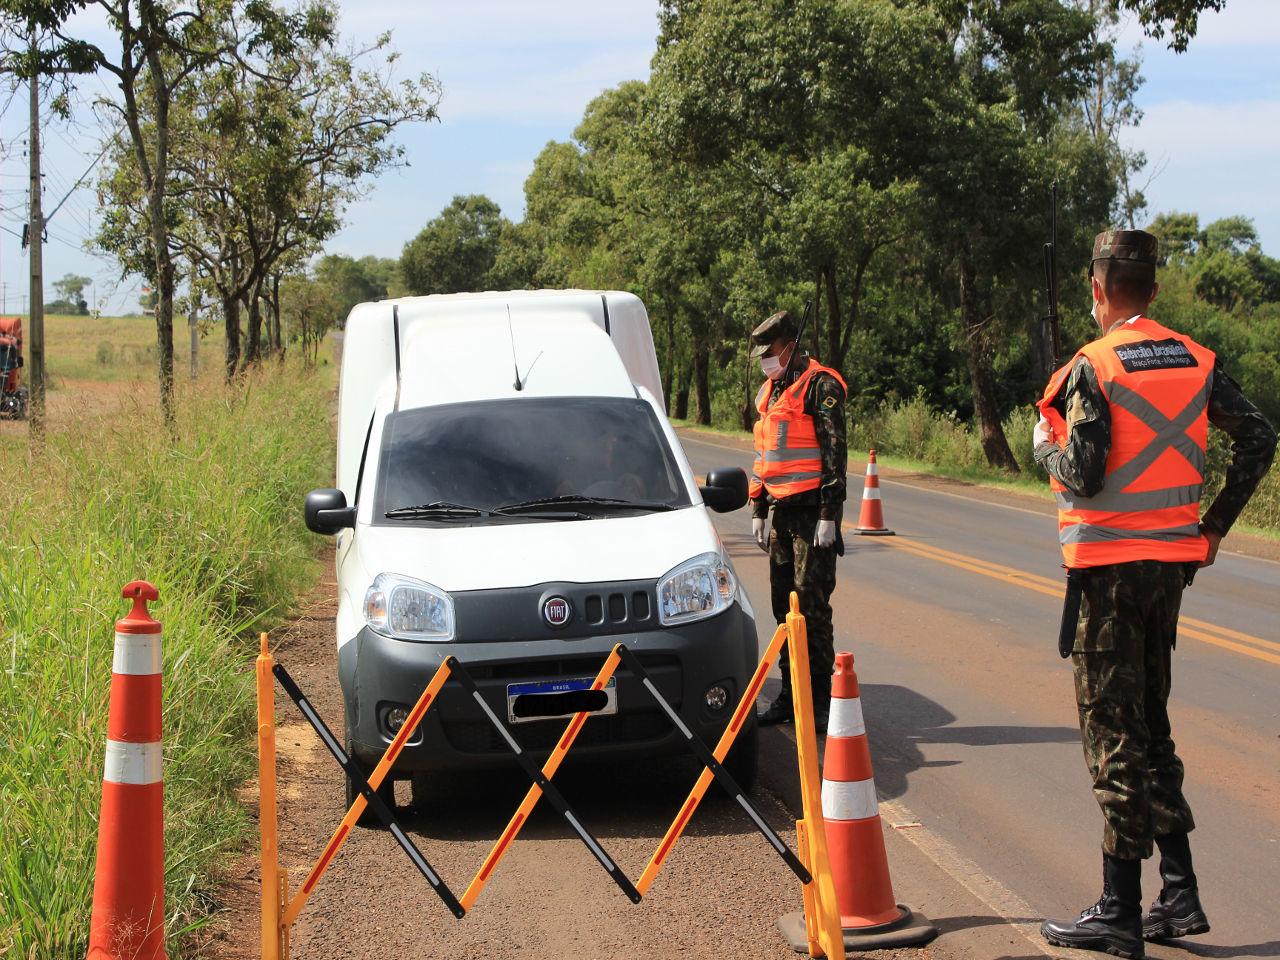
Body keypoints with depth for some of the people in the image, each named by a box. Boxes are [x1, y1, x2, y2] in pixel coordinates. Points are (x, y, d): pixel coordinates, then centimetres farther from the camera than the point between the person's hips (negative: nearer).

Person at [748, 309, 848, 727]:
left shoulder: (819, 386, -9)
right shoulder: (769, 391, 16)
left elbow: (834, 453, -13)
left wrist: (829, 515, -17)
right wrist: (758, 509, 20)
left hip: (813, 509, -8)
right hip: (782, 510, 8)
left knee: (811, 603, -8)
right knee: (783, 603, 9)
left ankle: (820, 699, -3)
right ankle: (791, 693, 17)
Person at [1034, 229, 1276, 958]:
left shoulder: (1093, 367, -14)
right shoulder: (1197, 361, 5)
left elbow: (1083, 475, -20)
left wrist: (1047, 444, 1)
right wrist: (1214, 525, 8)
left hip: (1109, 566, -6)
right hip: (1172, 561, 6)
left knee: (1113, 733, -1)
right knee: (1151, 723, 17)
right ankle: (1180, 894, 18)